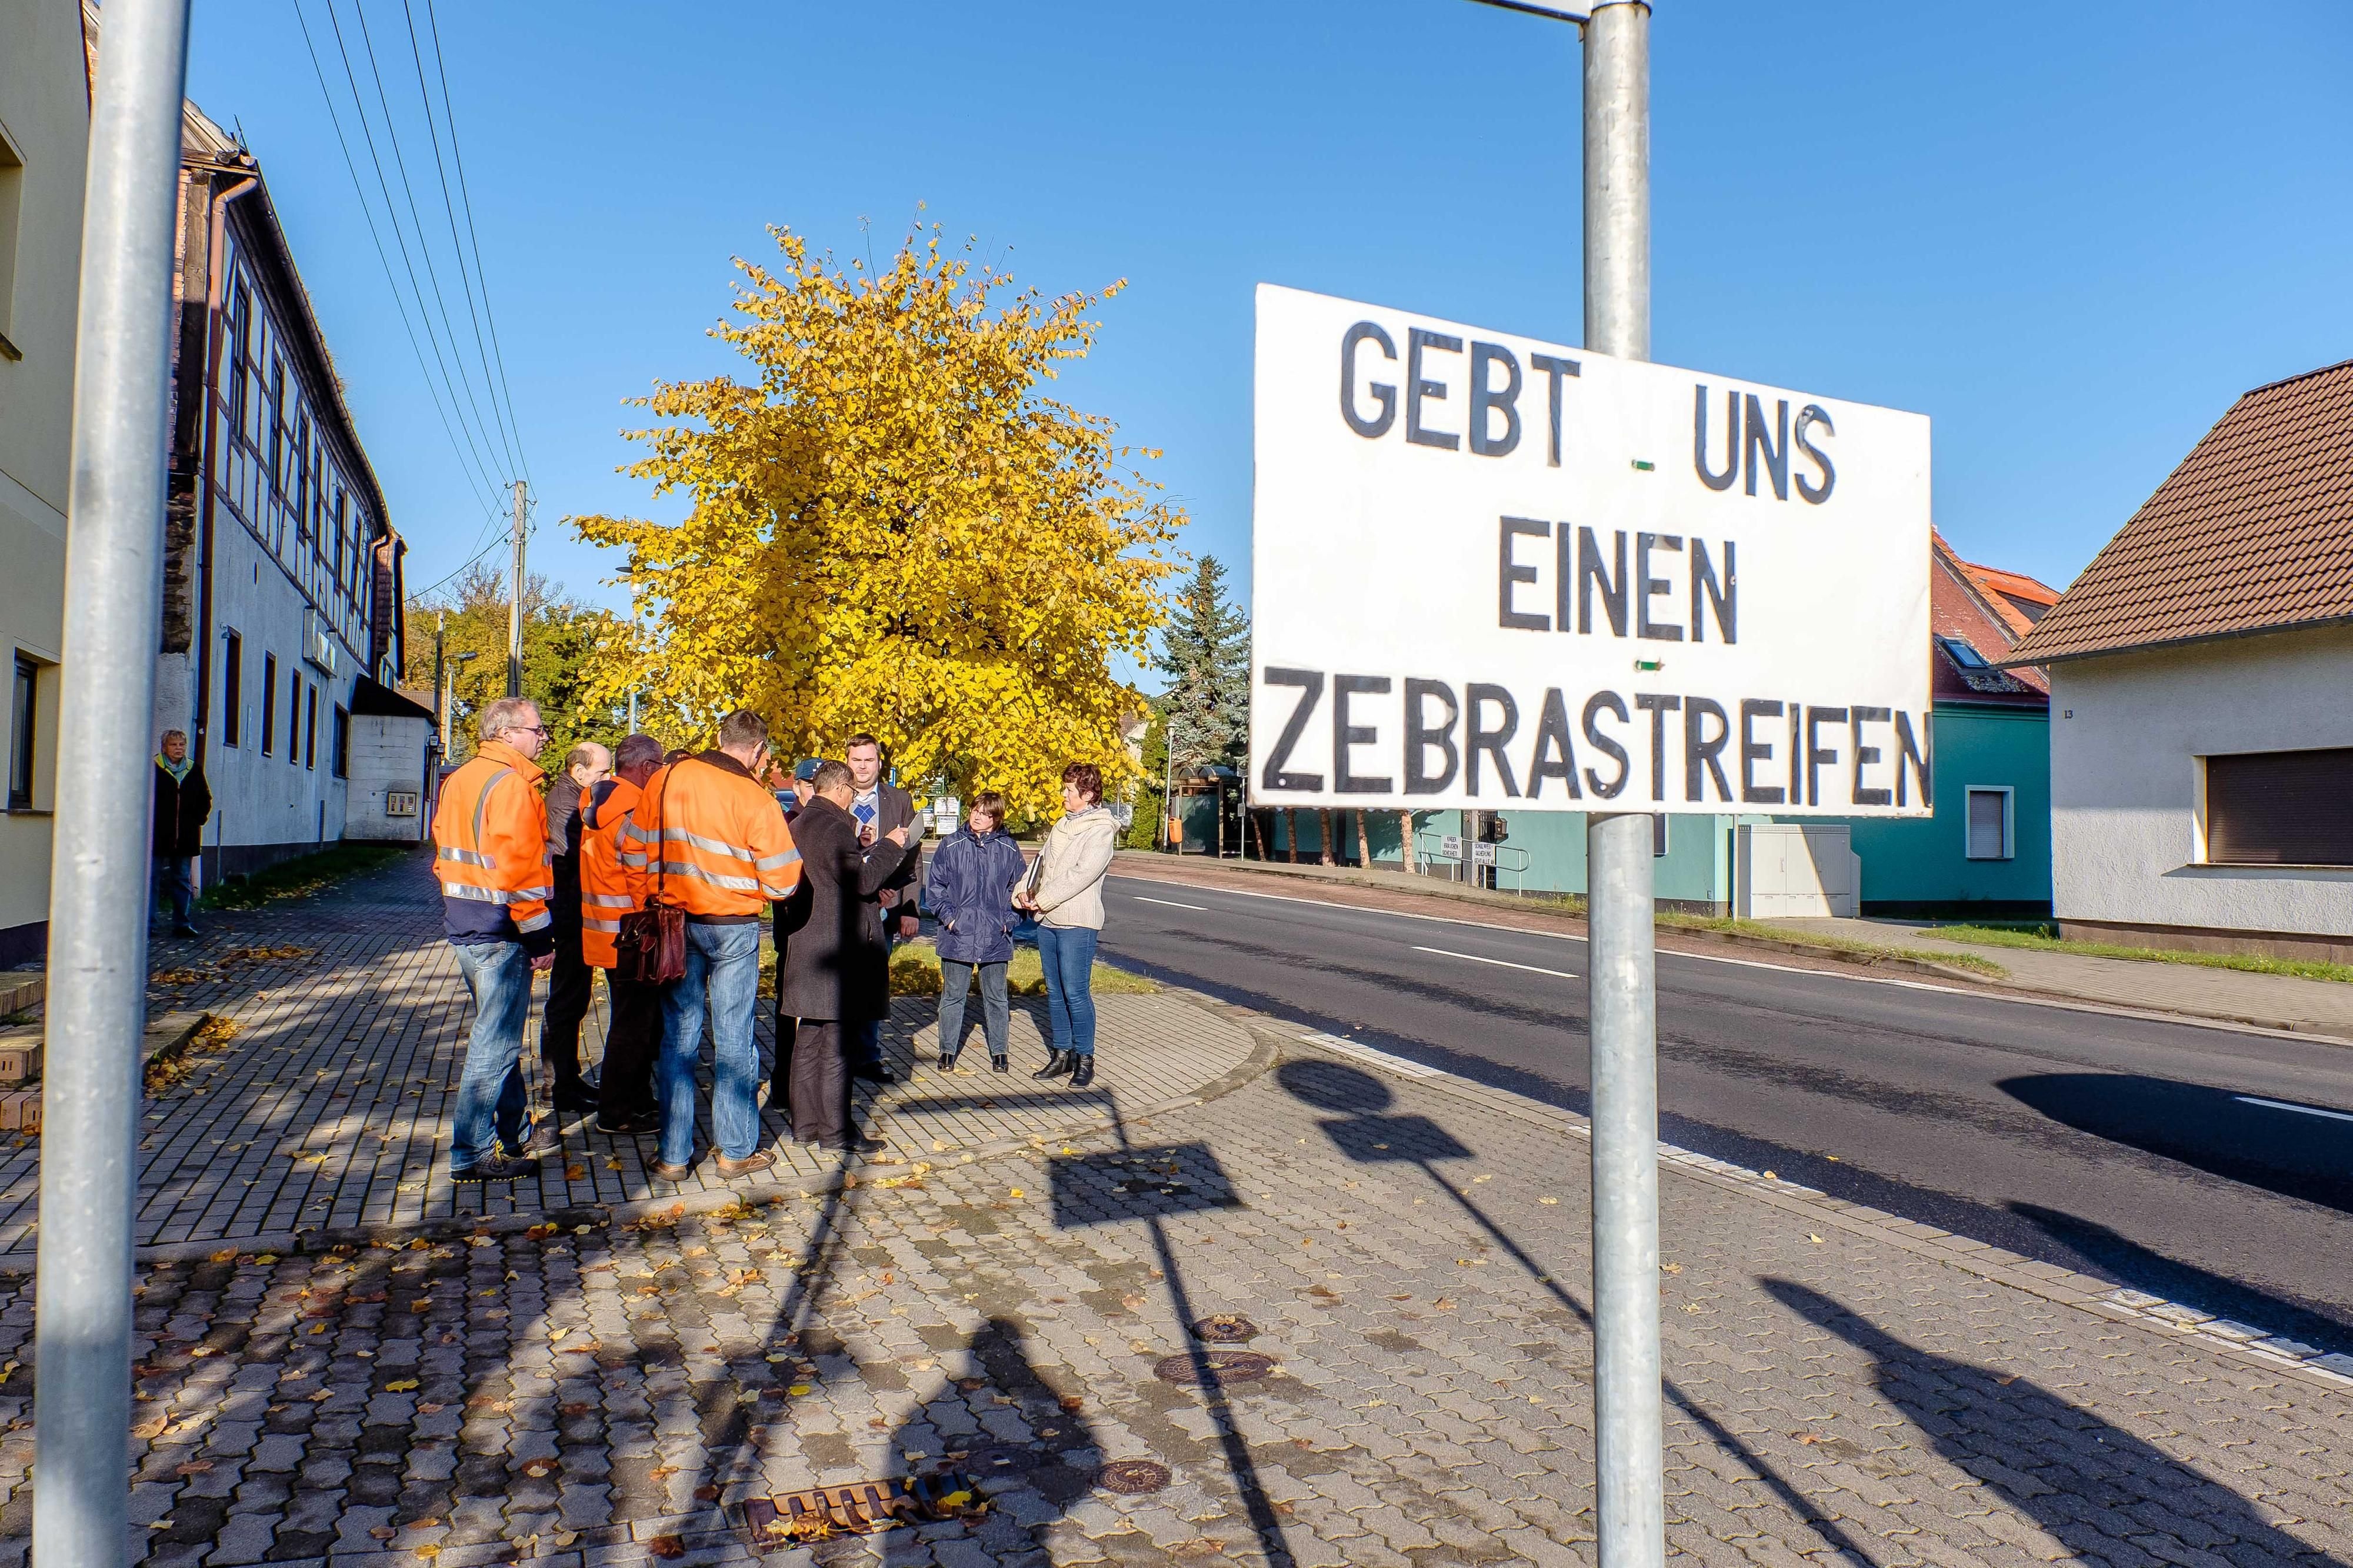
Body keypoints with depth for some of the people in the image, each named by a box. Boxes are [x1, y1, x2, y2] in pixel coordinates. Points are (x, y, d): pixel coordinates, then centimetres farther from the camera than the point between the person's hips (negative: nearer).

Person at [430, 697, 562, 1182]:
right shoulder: (512, 784, -16)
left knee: (499, 1034, 19)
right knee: (496, 1042, -3)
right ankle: (472, 1155, 2)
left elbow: (446, 854, 20)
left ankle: (515, 1134, 31)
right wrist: (540, 936, -17)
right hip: (499, 930, -10)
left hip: (463, 923, 10)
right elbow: (520, 868, -21)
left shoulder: (459, 780, 15)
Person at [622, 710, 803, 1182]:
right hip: (734, 926, -3)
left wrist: (656, 899, 16)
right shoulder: (755, 798, -13)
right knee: (734, 1038, 8)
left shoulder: (665, 780, -1)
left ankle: (674, 1155, 16)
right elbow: (783, 879, -10)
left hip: (675, 923, 3)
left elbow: (633, 848, 5)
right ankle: (736, 1150, 17)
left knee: (678, 1037, 11)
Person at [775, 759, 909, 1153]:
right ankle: (836, 1132, 2)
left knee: (809, 1039, 14)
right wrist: (889, 845, -8)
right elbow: (863, 881, -19)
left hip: (807, 944, 10)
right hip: (836, 947, -10)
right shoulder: (832, 826, -17)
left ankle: (805, 1123, 21)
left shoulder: (803, 822, 13)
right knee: (836, 1044, -4)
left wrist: (859, 846, 15)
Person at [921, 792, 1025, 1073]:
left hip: (996, 936, 0)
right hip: (957, 934, 0)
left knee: (996, 996, 10)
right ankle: (948, 1051, 19)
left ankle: (998, 1052, 21)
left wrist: (1010, 919, -3)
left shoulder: (1008, 848, 1)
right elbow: (934, 885, 3)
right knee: (953, 995, 8)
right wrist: (948, 916, -6)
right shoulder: (951, 844, 0)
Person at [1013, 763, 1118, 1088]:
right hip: (1048, 921, 8)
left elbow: (1081, 875, -18)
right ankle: (1062, 1055, 21)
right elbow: (1041, 862, 16)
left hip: (1077, 923, -8)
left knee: (1076, 993, -6)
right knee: (1055, 992, 12)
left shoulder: (1101, 829, -10)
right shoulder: (1063, 825, 17)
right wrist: (1023, 892, -1)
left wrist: (1042, 900, -14)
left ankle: (1085, 1059, 4)